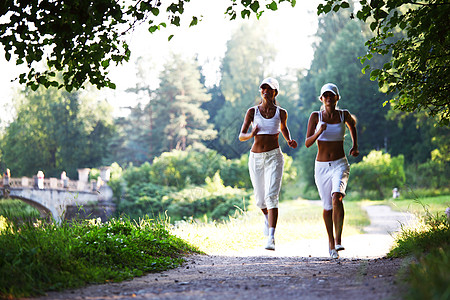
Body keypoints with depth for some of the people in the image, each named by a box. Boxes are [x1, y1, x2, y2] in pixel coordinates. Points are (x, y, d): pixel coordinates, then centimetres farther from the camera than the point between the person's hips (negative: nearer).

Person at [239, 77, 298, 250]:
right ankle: (267, 217, 46)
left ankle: (271, 238, -22)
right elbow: (241, 136, -2)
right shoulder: (252, 111, 2)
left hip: (274, 157, -2)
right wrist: (251, 134, -25)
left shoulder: (281, 113, 4)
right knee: (260, 199, 11)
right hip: (256, 157, 2)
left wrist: (289, 141, 5)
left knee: (271, 196, -18)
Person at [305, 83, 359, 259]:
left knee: (337, 197, -27)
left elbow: (352, 125, 25)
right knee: (327, 207, 9)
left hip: (340, 165, -1)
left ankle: (338, 241, -29)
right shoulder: (315, 116, -3)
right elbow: (307, 143, -8)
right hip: (321, 167, 1)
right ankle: (331, 241, 31)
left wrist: (355, 146, 18)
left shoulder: (344, 115, 1)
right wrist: (319, 132, -26)